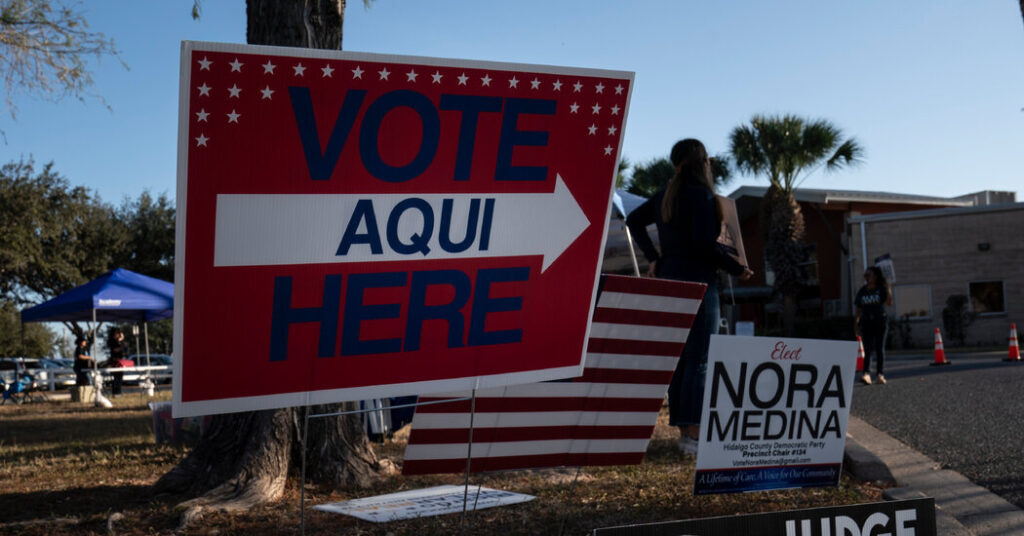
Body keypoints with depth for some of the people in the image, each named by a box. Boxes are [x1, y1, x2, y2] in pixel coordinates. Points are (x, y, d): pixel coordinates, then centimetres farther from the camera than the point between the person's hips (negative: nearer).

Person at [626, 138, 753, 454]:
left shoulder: (665, 195, 12)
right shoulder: (701, 194, -11)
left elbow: (634, 220, 22)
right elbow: (705, 244, -20)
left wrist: (654, 258, 20)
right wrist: (737, 269, -8)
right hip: (697, 282, -8)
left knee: (680, 358, 11)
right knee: (700, 359, -6)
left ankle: (683, 431, 14)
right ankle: (695, 434, -8)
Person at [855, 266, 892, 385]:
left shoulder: (881, 289, 1)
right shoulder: (862, 291, 9)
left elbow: (889, 302, -13)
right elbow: (859, 310, 11)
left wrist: (888, 288, -16)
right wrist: (856, 324, 5)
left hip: (880, 321, -2)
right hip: (866, 321, 2)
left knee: (880, 348, 0)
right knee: (868, 349, -8)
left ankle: (880, 374, 4)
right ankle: (866, 374, -20)